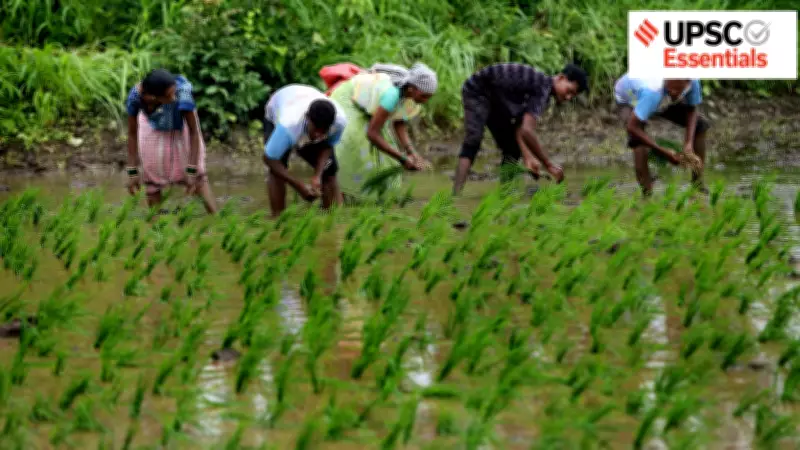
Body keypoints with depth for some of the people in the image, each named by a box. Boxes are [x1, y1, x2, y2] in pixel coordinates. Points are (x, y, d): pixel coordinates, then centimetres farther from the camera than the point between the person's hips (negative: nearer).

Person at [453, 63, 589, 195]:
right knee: (473, 141, -26)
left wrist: (527, 157, -19)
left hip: (495, 100, 10)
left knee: (512, 148, 6)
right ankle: (456, 195, -37)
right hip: (477, 92, -10)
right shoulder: (542, 88, -28)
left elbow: (520, 128, -4)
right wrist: (549, 165, -30)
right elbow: (526, 131, -37)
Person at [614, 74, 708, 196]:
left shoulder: (693, 82, -31)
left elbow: (691, 110, -12)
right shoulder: (653, 91, -47)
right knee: (639, 141, -33)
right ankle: (647, 195, -23)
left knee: (700, 125, -4)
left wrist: (689, 143, -25)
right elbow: (632, 127, -43)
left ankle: (698, 185, 8)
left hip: (663, 100, 6)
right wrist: (664, 152, -39)